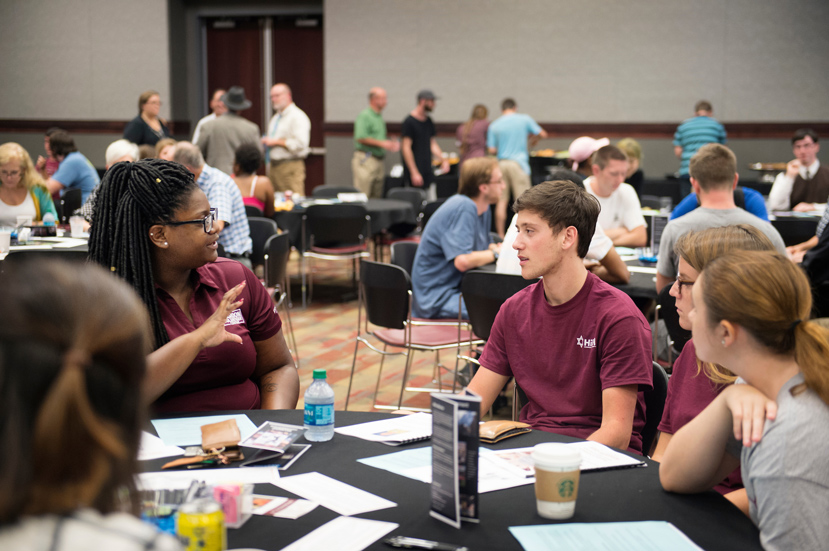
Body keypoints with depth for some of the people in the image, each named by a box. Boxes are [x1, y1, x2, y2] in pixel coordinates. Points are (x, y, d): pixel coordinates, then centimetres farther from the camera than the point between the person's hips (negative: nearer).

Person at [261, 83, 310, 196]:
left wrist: (276, 142, -14)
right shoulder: (275, 118, 22)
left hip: (290, 165, -9)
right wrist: (266, 142, 9)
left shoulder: (298, 117, -7)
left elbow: (300, 143, -19)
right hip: (274, 166, 9)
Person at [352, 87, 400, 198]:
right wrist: (382, 143, -18)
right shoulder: (364, 116, -9)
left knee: (377, 197, 8)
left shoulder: (379, 117, 19)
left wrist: (390, 144, 8)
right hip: (365, 160, -9)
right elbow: (360, 138, -20)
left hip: (378, 161, 9)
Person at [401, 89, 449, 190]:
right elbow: (406, 148, -14)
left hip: (428, 173, 8)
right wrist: (414, 173, -18)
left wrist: (443, 160, 7)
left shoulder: (428, 121, 13)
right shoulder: (409, 122, -10)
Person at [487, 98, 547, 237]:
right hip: (519, 162, -2)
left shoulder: (494, 125, 5)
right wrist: (533, 139, 31)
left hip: (501, 163, 3)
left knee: (501, 201, 5)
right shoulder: (524, 119, 2)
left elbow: (492, 150, 2)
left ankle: (501, 236, 5)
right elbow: (542, 134, 10)